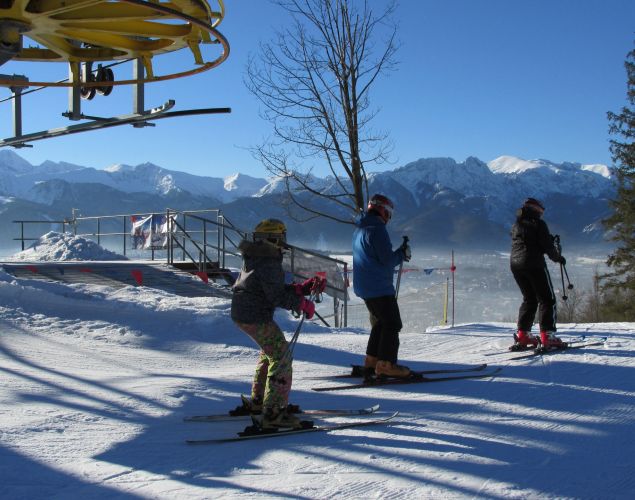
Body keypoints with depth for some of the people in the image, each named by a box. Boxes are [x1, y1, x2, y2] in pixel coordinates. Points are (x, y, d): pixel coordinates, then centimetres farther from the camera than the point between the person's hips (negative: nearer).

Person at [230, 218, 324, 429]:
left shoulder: (253, 259, 15)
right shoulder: (268, 263, -17)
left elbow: (277, 289, 16)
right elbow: (278, 296, -21)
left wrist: (305, 287, 10)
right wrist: (304, 304, -10)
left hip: (241, 314, 10)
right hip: (256, 317, -10)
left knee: (270, 352, 25)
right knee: (281, 356, -7)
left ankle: (257, 401, 35)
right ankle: (273, 412, -11)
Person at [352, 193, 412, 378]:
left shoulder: (359, 230, 14)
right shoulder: (377, 229, -17)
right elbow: (387, 259, -19)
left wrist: (398, 255, 13)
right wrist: (402, 253, -1)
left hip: (364, 287, 10)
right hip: (379, 287, -10)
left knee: (381, 322, 19)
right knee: (392, 324, -4)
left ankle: (372, 360, 20)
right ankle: (386, 364, -7)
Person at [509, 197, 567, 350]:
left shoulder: (515, 226, 15)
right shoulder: (538, 224, -6)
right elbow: (547, 246, -10)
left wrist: (548, 239, 23)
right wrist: (558, 257, 8)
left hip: (515, 264, 7)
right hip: (534, 264, -7)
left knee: (529, 299, 18)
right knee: (547, 299, -1)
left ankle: (523, 334, 12)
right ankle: (547, 335, -11)